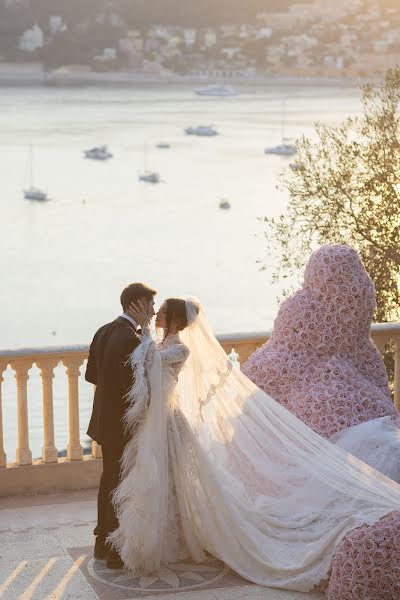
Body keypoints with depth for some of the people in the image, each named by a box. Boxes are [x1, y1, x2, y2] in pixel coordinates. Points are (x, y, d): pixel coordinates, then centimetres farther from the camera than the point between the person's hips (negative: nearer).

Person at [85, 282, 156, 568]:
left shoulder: (103, 332, 3)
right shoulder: (132, 341, -25)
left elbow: (91, 375, 10)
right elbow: (135, 389, -25)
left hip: (106, 420, 9)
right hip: (124, 425, -9)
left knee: (109, 479, 22)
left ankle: (103, 541, 35)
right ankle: (117, 551, 12)